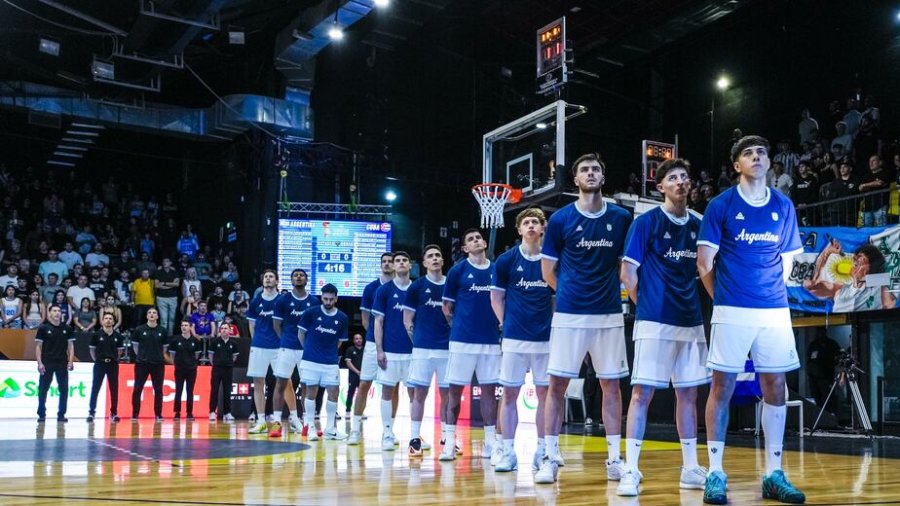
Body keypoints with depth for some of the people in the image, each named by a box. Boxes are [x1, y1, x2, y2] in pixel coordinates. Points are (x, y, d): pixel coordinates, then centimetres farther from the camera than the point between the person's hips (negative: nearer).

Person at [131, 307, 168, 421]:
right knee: (137, 389, -1)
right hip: (142, 364, -1)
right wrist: (141, 356, 7)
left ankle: (158, 415, 10)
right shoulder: (139, 330, 1)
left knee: (158, 390, 3)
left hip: (158, 364, 1)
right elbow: (135, 345, 9)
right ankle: (135, 414, 6)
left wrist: (158, 356, 9)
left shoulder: (162, 331, 4)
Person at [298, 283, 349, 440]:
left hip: (331, 363, 2)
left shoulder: (342, 318, 1)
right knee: (311, 393, 3)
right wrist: (309, 350, 9)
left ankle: (330, 429, 13)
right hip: (311, 361, -2)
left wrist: (329, 352, 9)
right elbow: (301, 333, 6)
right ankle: (311, 428, 13)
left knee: (333, 393, 1)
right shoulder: (310, 313, -6)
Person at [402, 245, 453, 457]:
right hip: (423, 348, -2)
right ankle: (415, 438, 4)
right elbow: (407, 320, 5)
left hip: (448, 348, 2)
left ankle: (446, 437, 16)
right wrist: (417, 339, 0)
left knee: (446, 393, 7)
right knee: (420, 392, -1)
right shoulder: (416, 286, 3)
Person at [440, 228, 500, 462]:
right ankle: (450, 442, 6)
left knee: (489, 389, 5)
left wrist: (502, 322, 1)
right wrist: (459, 326, 4)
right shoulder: (457, 270, 1)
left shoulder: (497, 270, 8)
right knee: (455, 389, 0)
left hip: (491, 340, 3)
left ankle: (490, 442, 12)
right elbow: (447, 306, 6)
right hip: (462, 339, -3)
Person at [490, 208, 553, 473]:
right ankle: (508, 451, 7)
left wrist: (553, 323, 4)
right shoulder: (507, 259, 2)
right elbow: (496, 296, 11)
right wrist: (507, 323, 6)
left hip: (545, 337, 1)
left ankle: (542, 451, 14)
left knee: (544, 392, 4)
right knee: (509, 393, 0)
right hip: (515, 337, 0)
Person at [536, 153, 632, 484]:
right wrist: (571, 292, 10)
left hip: (609, 314, 2)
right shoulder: (560, 219, 0)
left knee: (611, 385, 5)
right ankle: (551, 458, 7)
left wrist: (609, 291, 10)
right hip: (569, 313, -1)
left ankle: (614, 459, 13)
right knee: (557, 383, -1)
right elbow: (548, 271, 7)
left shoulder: (621, 218, 5)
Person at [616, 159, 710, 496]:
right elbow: (628, 273, -4)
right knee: (642, 392, -7)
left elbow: (704, 271, 19)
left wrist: (695, 305, 8)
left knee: (688, 394, 10)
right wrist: (645, 304, -1)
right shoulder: (646, 222, -3)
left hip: (690, 321, 5)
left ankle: (690, 469, 18)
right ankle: (630, 471, -5)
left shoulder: (698, 225, 11)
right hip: (654, 321, -5)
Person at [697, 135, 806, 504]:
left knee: (774, 387, 6)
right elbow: (704, 260, 1)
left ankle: (774, 475, 15)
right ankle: (715, 474, 5)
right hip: (732, 311, -3)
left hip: (775, 311, 4)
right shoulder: (721, 205, 0)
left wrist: (770, 292, 11)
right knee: (722, 387, -2)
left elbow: (787, 259, 18)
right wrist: (722, 297, 3)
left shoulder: (783, 206, 10)